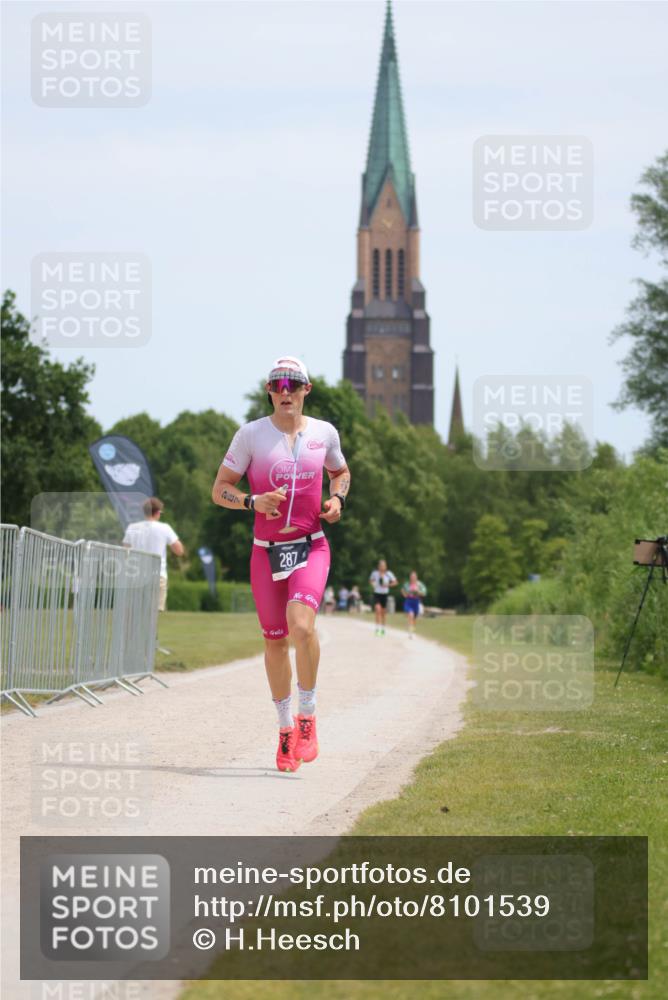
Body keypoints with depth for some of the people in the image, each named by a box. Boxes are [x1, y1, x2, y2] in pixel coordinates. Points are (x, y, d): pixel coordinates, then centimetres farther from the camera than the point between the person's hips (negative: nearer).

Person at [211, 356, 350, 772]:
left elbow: (341, 472, 24)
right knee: (275, 640, 6)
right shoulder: (251, 434, -2)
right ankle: (286, 729, 23)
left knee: (301, 623, -25)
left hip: (311, 548, -1)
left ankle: (307, 716, -8)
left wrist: (337, 499, 3)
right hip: (266, 551, 1)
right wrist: (253, 501, -19)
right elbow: (220, 489, 1)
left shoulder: (324, 433, 4)